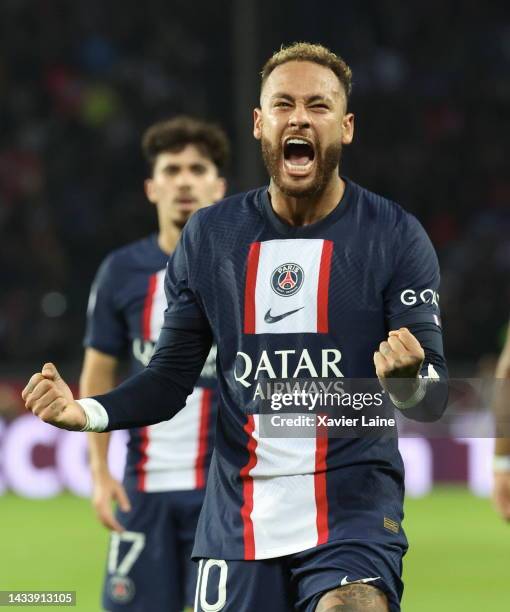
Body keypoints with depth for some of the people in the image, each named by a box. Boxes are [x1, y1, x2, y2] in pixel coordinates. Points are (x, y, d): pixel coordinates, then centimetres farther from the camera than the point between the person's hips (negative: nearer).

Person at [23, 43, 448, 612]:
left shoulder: (395, 236, -4)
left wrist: (407, 380, -30)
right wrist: (87, 412, -12)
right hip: (237, 519, 3)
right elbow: (170, 377, 7)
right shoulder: (210, 235, 4)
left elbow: (434, 399, -7)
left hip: (355, 511, -3)